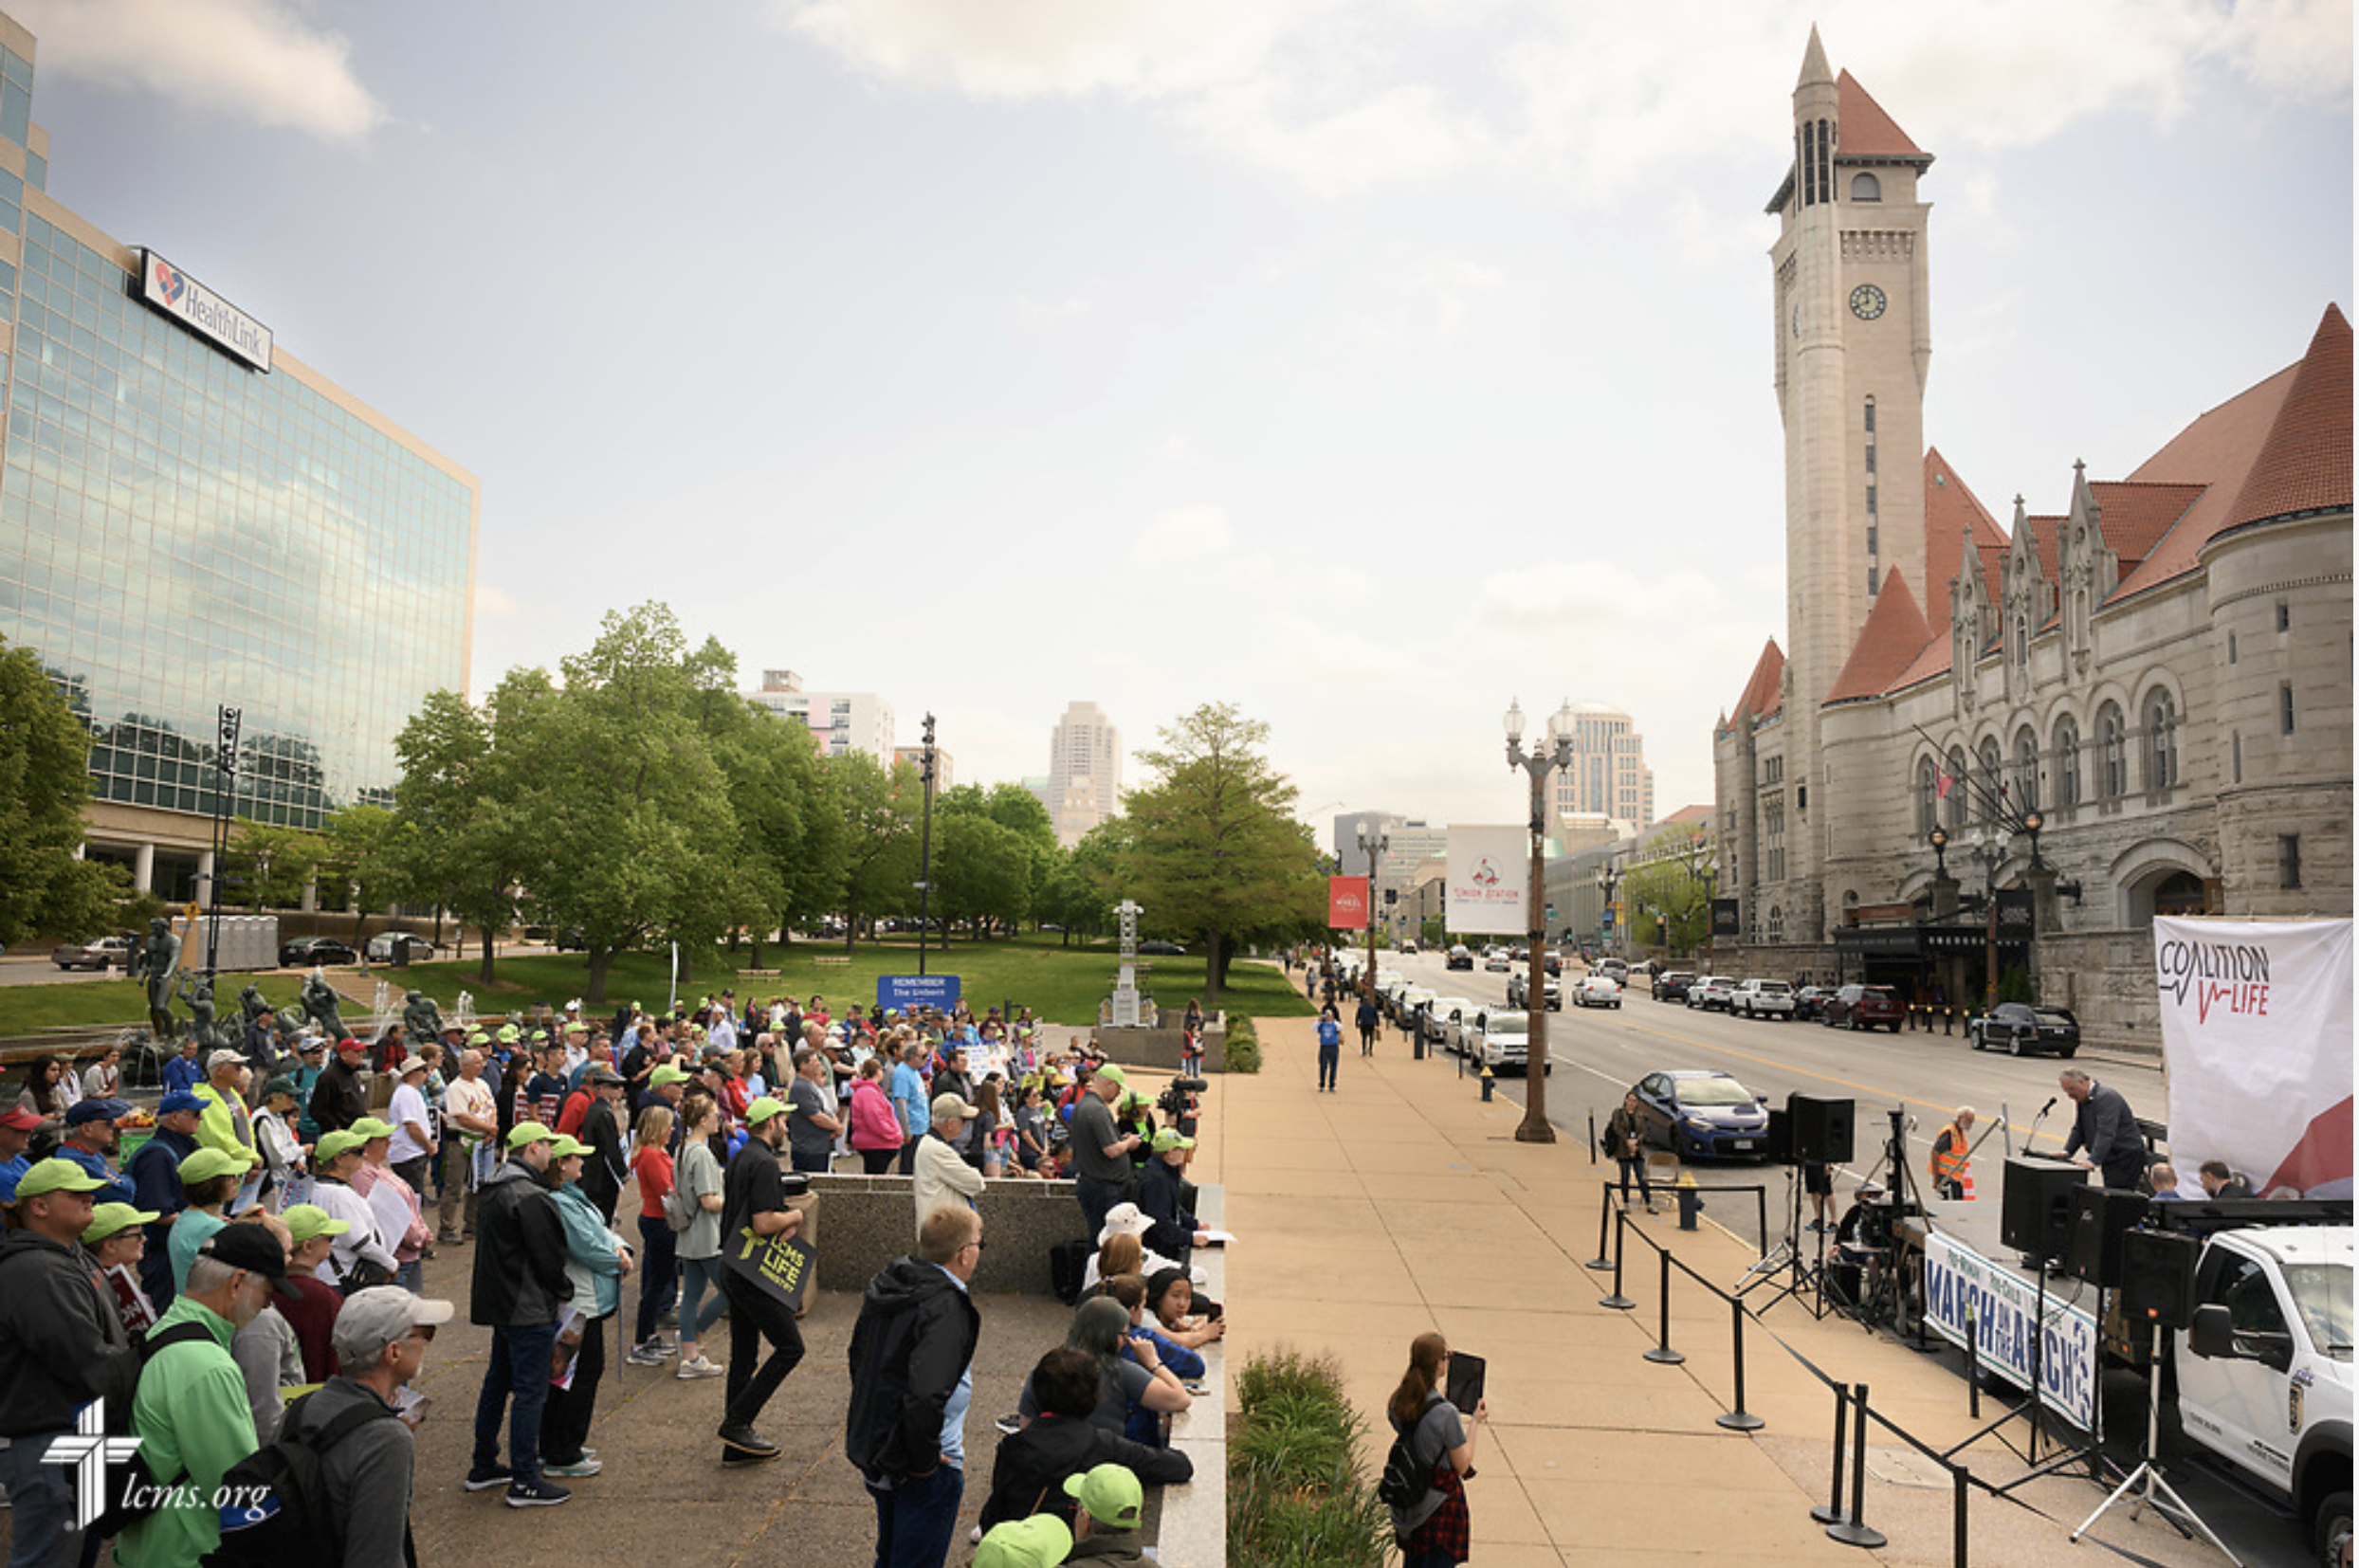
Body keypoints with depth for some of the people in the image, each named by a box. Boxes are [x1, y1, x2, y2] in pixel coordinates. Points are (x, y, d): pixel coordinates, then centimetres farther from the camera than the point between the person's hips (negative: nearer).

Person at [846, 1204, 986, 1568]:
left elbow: (858, 1355, 13)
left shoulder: (884, 1285, 0)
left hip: (876, 1452, 8)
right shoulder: (947, 1309, -26)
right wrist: (924, 1462, -21)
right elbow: (925, 1396, -35)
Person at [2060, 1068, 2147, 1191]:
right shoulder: (2082, 1099, 9)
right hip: (2111, 1159, 9)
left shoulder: (2106, 1097, -21)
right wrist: (2066, 1152, -2)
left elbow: (2106, 1134, -31)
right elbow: (2078, 1130, 13)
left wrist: (2093, 1161, -39)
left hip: (2127, 1158, -9)